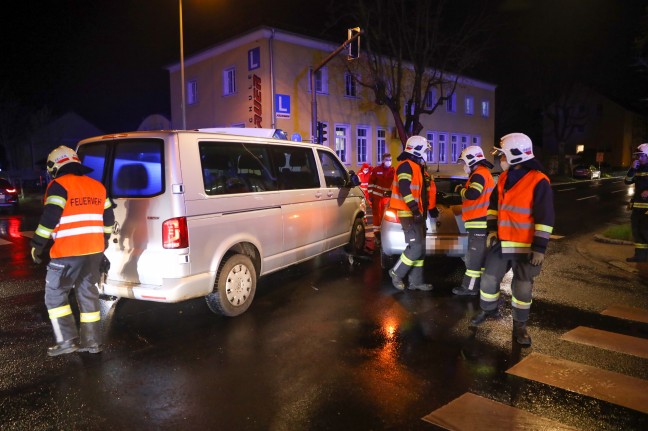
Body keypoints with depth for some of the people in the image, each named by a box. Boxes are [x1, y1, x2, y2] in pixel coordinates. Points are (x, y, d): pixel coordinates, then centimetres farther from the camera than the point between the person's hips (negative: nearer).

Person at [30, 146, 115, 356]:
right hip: (94, 250, 7)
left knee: (54, 294, 8)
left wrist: (37, 244, -7)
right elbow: (108, 219, 17)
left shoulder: (59, 185, -7)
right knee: (88, 293, 14)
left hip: (68, 252, -7)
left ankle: (66, 341, 6)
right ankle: (91, 341, 17)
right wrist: (103, 242, 28)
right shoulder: (97, 186, 14)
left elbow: (49, 218, -15)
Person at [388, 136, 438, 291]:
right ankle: (396, 273, 2)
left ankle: (416, 281, 15)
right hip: (409, 213, -10)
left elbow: (426, 190, 25)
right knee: (416, 247, -14)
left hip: (418, 213, 10)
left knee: (420, 248, 9)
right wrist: (414, 208, -27)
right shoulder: (406, 165, -13)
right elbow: (404, 189, -24)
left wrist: (432, 208, 25)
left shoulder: (419, 167, 20)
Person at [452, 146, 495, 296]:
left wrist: (460, 189, -6)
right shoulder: (484, 173, 21)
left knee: (475, 255, -7)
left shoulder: (479, 173, -12)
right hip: (480, 222, 11)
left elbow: (471, 194, -25)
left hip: (479, 222, -11)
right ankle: (481, 284, 18)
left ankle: (470, 287, -4)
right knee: (481, 255, 13)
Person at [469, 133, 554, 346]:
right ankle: (488, 310, 36)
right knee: (489, 278, 13)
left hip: (525, 246, -6)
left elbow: (545, 218, -16)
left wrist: (539, 247, -18)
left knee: (523, 287, 5)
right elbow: (494, 204, 18)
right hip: (501, 242, 6)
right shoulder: (504, 178, 6)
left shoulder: (538, 181, -15)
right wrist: (492, 229, 8)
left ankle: (519, 325, 21)